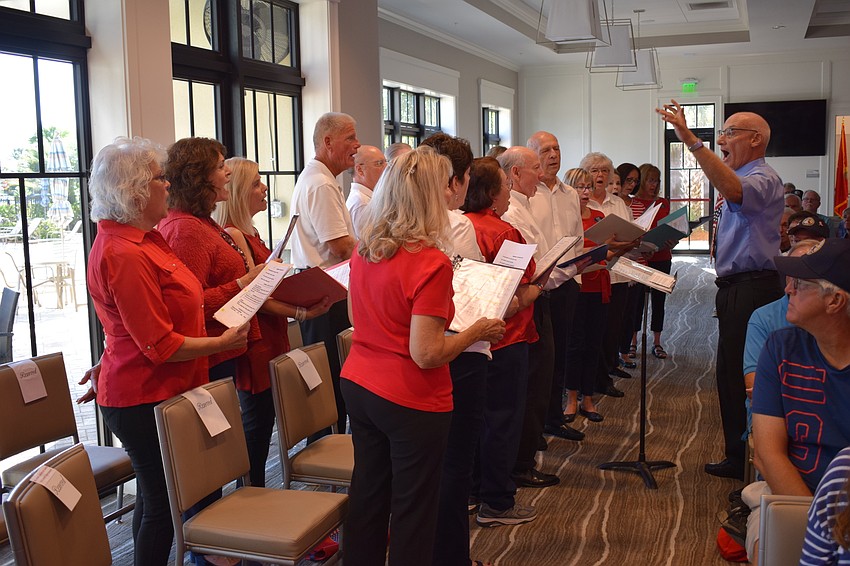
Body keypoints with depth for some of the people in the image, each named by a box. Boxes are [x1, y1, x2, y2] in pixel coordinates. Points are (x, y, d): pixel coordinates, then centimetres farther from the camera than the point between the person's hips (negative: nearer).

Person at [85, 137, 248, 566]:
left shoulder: (136, 239, 8)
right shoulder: (124, 255, -24)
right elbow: (161, 346, -23)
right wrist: (223, 342, -14)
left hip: (142, 392, 10)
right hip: (145, 398, -10)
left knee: (153, 497, 19)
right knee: (162, 503, 2)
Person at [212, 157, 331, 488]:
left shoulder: (249, 232, 14)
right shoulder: (232, 235, -16)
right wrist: (302, 313, -22)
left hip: (269, 341, 9)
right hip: (255, 345, -9)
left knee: (260, 420, 14)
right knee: (257, 421, -1)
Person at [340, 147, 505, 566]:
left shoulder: (365, 249, 2)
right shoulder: (431, 263, -22)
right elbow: (426, 354, -23)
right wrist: (477, 332, -10)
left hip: (358, 386, 7)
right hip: (410, 401, -7)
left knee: (367, 492, 20)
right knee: (412, 508, 10)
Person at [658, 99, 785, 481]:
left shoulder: (763, 179, -14)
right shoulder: (742, 179, 20)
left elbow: (732, 189, -37)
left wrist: (691, 141, -41)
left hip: (752, 290, -11)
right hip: (736, 290, 11)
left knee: (745, 380, -5)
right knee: (730, 376, 16)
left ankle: (748, 462, 4)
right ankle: (737, 457, 27)